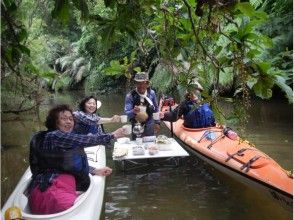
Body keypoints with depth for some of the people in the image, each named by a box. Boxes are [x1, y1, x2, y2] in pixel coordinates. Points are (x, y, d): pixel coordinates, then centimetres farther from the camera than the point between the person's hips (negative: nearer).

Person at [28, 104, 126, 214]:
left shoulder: (63, 140, 15)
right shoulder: (52, 136, -14)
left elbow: (75, 164, 21)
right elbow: (85, 140, -17)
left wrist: (95, 171, 12)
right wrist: (113, 135, -7)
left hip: (59, 187, 9)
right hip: (48, 192, -9)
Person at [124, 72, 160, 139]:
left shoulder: (152, 93, -5)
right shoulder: (130, 96, -14)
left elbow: (156, 109, 7)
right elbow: (126, 113, -19)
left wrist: (157, 122, 9)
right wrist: (133, 111, -39)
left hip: (150, 127, 2)